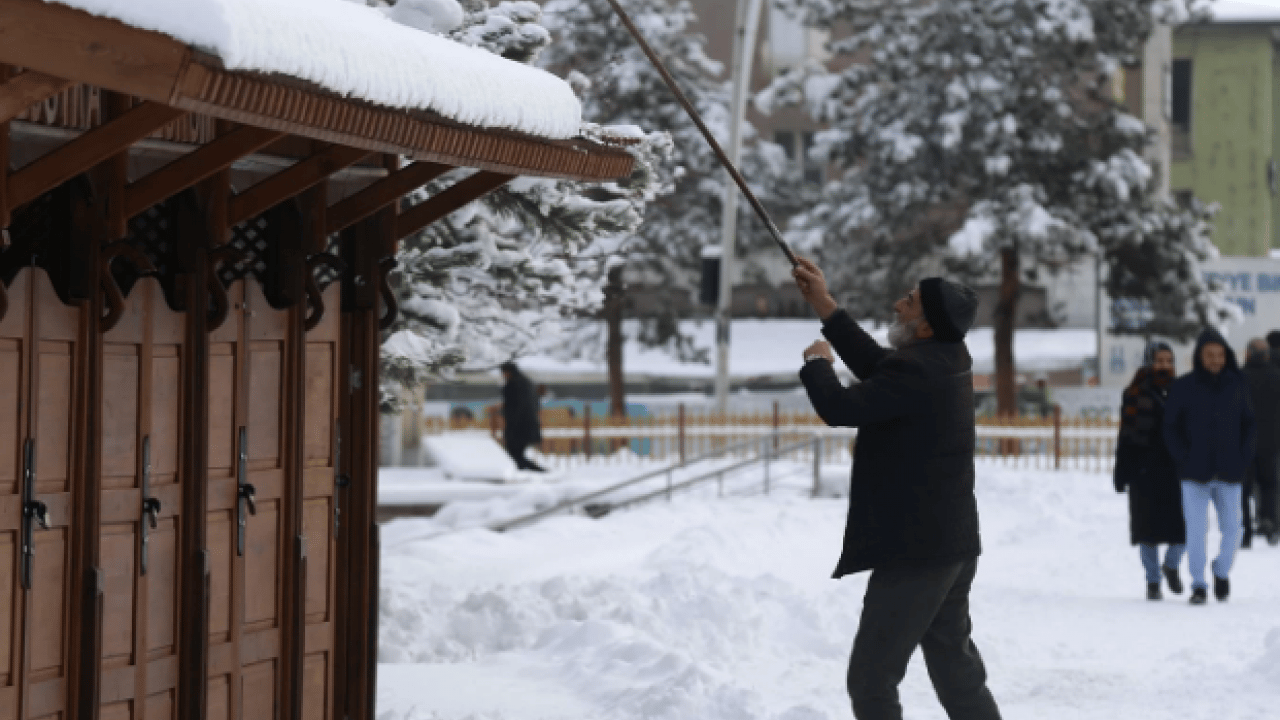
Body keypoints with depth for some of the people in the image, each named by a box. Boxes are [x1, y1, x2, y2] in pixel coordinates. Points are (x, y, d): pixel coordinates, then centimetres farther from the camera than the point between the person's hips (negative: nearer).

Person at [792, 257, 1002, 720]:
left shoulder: (916, 370, -22)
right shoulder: (949, 357, 7)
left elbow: (838, 408, -23)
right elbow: (877, 366, 18)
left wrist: (816, 362, -3)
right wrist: (825, 306, 19)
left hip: (915, 552, -10)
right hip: (955, 545, 10)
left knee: (871, 679, -4)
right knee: (957, 672, 18)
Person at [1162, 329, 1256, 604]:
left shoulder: (1237, 385, 4)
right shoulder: (1183, 387, -1)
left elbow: (1249, 423, 11)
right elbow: (1171, 427, 3)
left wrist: (1243, 456, -1)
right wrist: (1183, 458, -7)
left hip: (1229, 474, 2)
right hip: (1195, 474, -2)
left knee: (1232, 530, 4)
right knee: (1196, 531, -7)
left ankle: (1222, 570, 30)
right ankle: (1198, 585, 3)